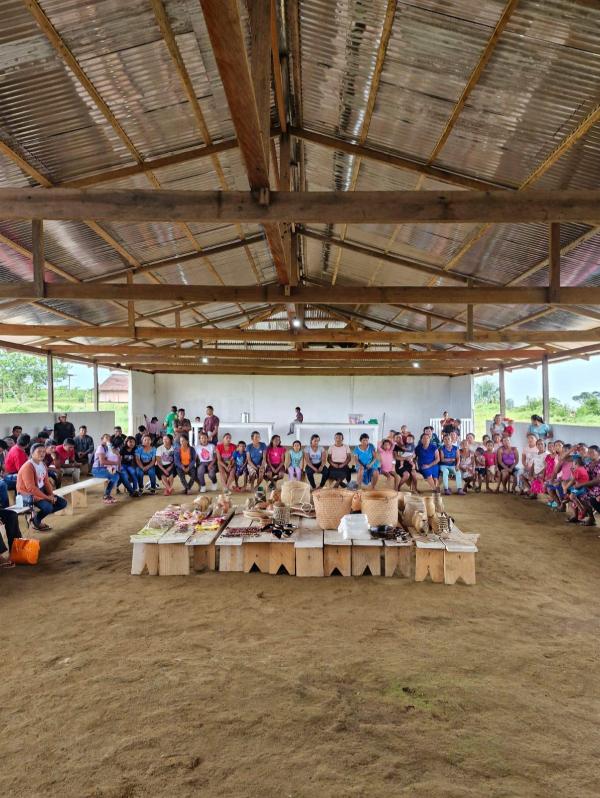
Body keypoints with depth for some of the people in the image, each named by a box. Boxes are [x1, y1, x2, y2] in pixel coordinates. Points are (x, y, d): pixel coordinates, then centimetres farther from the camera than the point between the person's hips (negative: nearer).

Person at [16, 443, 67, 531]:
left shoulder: (42, 464, 7)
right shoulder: (28, 467, -22)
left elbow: (46, 481, 10)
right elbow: (31, 488, -27)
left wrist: (51, 495, -7)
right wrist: (47, 497, -23)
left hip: (41, 491, 9)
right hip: (27, 494, -9)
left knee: (62, 503, 1)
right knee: (48, 507, -31)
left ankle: (37, 515, 12)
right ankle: (35, 521, 1)